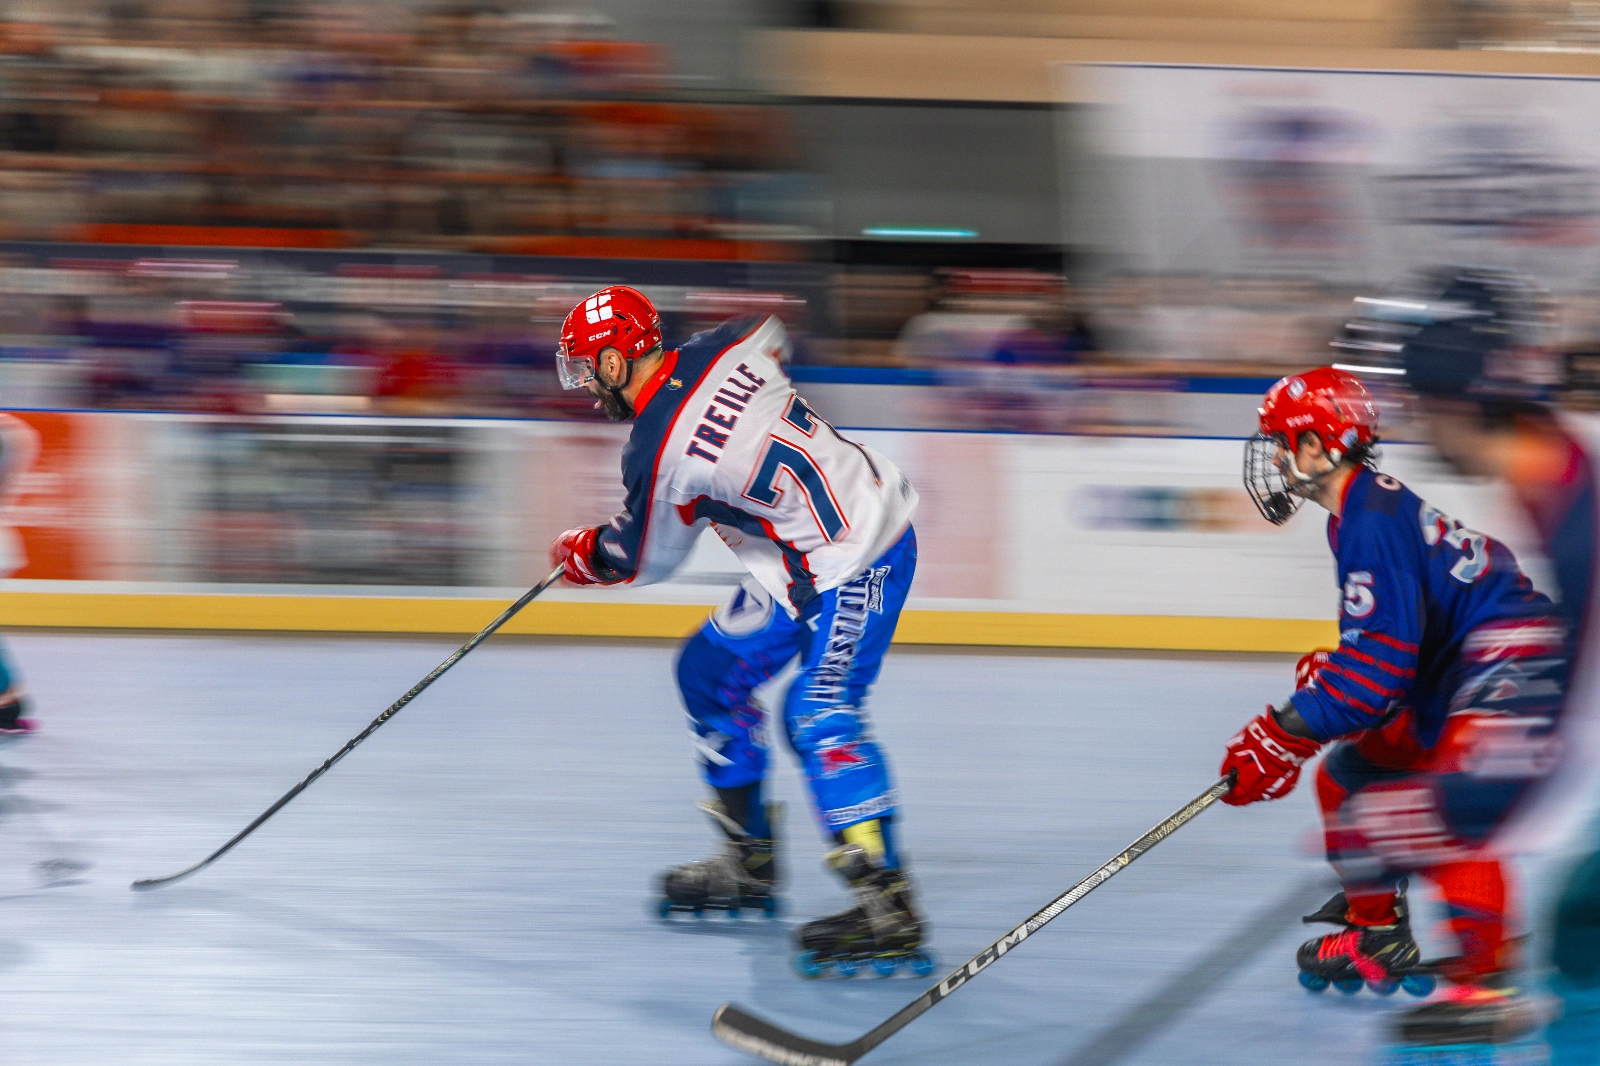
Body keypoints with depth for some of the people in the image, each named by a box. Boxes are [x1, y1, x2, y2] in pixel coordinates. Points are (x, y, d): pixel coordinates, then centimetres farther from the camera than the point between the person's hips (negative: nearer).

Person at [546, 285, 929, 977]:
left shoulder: (658, 453, -22)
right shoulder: (726, 348, -2)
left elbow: (643, 560, -4)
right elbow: (775, 333, 24)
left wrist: (580, 555, 18)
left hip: (856, 564, -10)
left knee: (819, 713, -23)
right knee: (709, 673, 16)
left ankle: (888, 909, -30)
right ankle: (751, 863, 26)